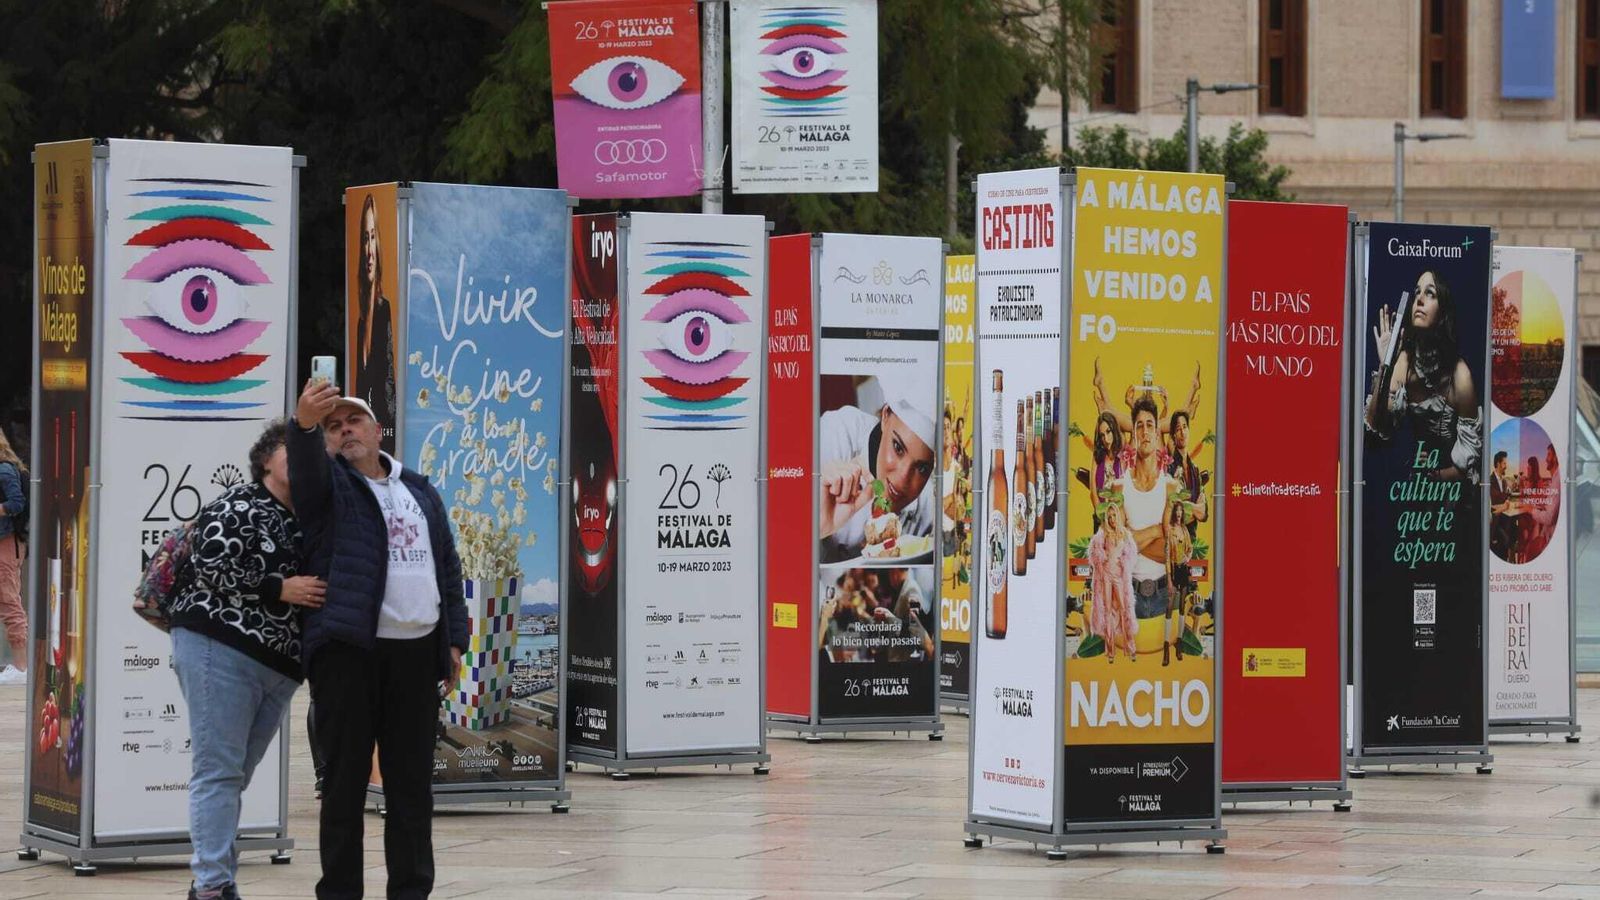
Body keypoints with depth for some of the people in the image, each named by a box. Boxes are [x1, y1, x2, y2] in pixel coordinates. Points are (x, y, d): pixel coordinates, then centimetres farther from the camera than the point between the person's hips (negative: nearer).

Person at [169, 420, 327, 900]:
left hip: (278, 664, 8)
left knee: (235, 775, 10)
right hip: (221, 649, -8)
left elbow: (312, 589, 32)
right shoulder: (240, 507, -5)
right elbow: (208, 568, -16)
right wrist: (279, 589, -16)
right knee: (219, 770, -10)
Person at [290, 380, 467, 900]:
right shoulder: (328, 486, 4)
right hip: (348, 649, -4)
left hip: (418, 652, 4)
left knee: (412, 780, 7)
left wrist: (454, 639, 10)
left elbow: (448, 568, 19)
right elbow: (305, 469, -21)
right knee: (346, 778, -2)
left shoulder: (420, 491, 18)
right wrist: (305, 426, -43)